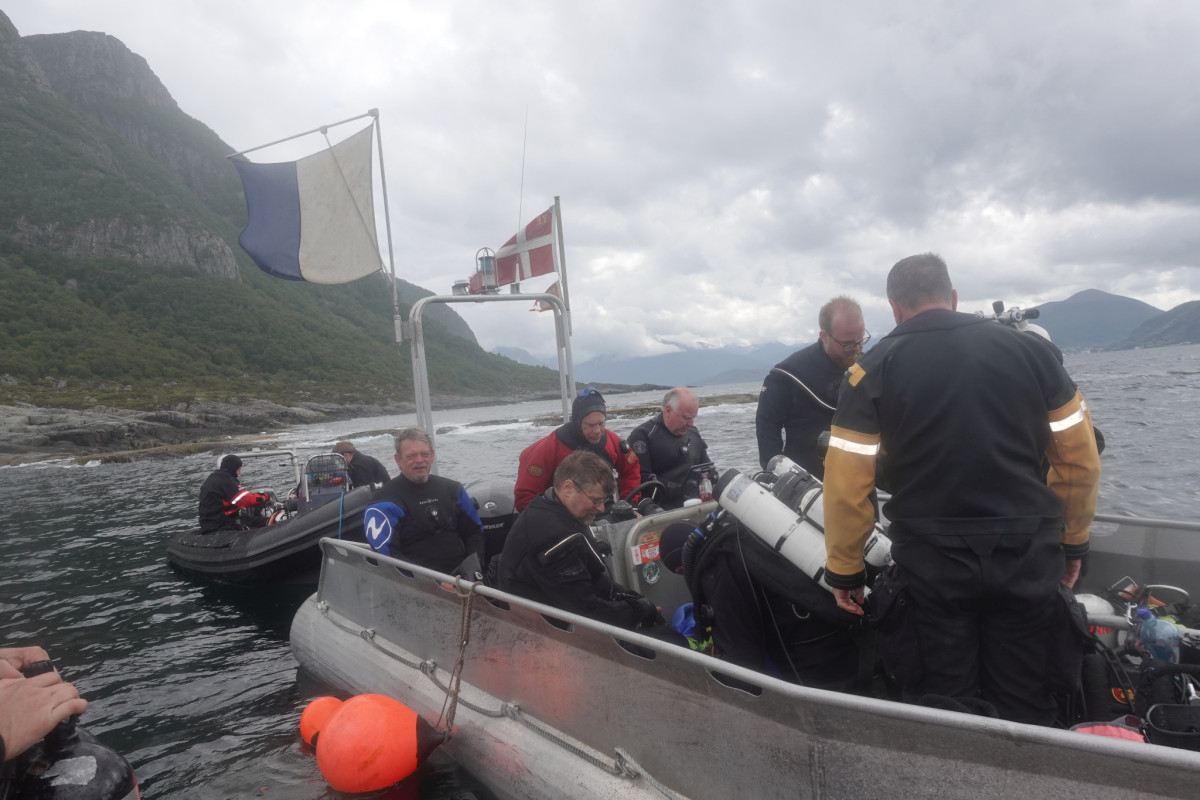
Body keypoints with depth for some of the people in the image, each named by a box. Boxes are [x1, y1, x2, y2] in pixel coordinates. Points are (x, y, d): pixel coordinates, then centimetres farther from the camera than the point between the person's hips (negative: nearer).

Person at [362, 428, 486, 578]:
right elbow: (384, 551, -11)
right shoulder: (385, 501, -1)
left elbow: (474, 530, 22)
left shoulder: (453, 489, 15)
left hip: (463, 575, 5)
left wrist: (473, 561, 1)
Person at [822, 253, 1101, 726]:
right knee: (1026, 713, 17)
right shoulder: (1029, 350, 4)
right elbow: (1080, 460, 7)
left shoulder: (873, 370, -5)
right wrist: (1072, 542, 19)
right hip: (1029, 559, 3)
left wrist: (843, 570, 2)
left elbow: (846, 485, -9)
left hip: (931, 564, -2)